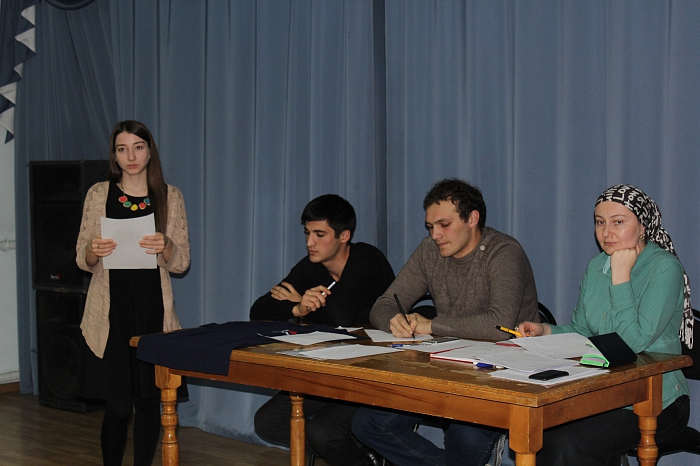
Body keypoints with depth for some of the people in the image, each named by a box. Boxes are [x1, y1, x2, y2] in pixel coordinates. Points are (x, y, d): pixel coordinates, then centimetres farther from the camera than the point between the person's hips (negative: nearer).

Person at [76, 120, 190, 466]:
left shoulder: (170, 196, 7)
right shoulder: (99, 194, 6)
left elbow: (181, 263, 5)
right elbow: (82, 261, 8)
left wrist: (164, 248, -16)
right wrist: (94, 250, -15)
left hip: (153, 307, 1)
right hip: (112, 308, -1)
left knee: (148, 397, 2)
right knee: (118, 404, -3)